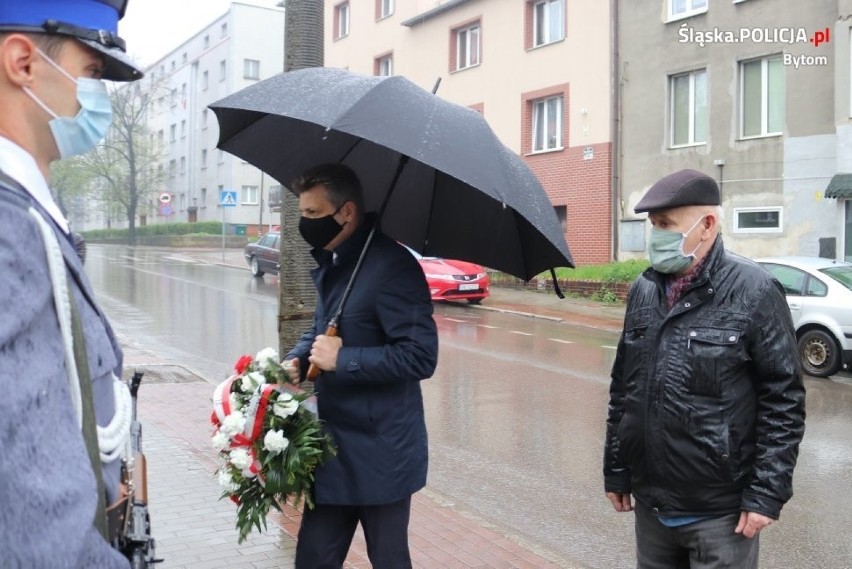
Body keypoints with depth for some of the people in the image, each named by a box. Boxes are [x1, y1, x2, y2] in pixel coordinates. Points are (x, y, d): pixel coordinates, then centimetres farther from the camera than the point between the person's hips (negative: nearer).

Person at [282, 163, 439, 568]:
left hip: (381, 453, -8)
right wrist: (297, 360, 2)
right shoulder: (332, 264, 9)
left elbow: (420, 356, -25)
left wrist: (342, 359, -21)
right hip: (335, 444, 9)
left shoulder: (391, 267, -20)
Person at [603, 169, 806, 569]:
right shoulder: (643, 291, 6)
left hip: (720, 510, -5)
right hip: (650, 504, 5)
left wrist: (767, 494, -12)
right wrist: (616, 471, 12)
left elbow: (783, 400, -9)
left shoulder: (753, 292, -10)